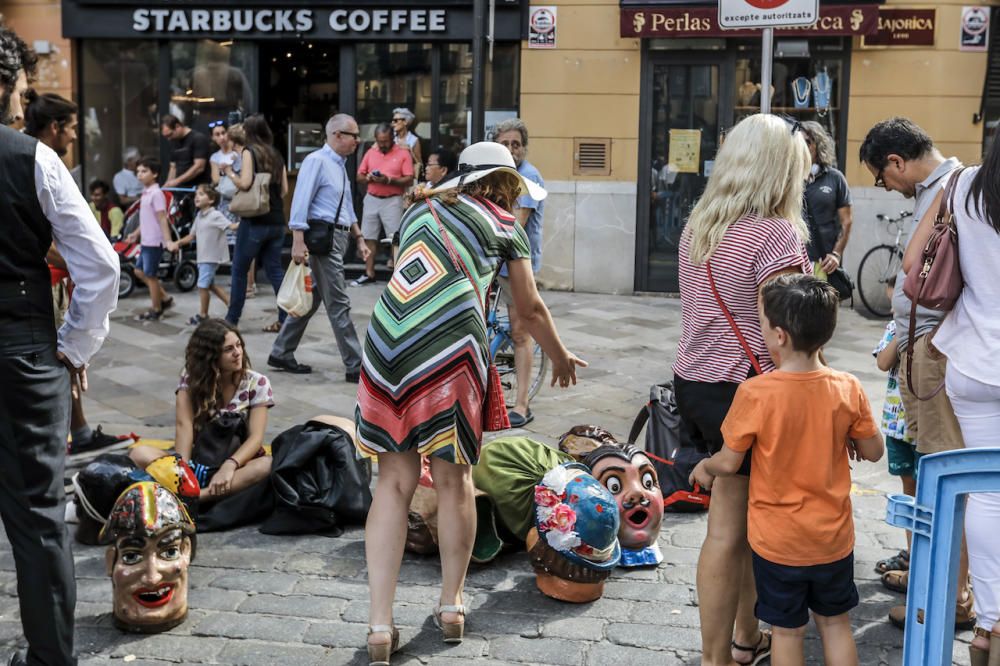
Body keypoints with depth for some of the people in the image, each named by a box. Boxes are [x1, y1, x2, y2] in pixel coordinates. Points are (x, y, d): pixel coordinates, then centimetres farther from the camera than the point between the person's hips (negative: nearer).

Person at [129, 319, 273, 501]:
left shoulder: (257, 384, 1)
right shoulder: (192, 379, 3)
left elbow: (256, 437, -9)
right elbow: (184, 426, -11)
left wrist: (229, 466, -27)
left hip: (238, 466, -1)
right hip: (197, 464, 1)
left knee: (268, 466, -36)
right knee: (139, 454, -23)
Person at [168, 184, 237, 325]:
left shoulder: (216, 215, -14)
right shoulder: (199, 216, 13)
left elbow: (232, 226, -23)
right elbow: (192, 236, 18)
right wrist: (177, 243, 10)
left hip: (212, 257, -9)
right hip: (202, 257, 9)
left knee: (203, 285, -3)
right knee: (210, 285, 16)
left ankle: (203, 315, 13)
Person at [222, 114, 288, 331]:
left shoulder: (249, 151, -5)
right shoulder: (276, 155, 12)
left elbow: (244, 183, -16)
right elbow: (284, 190, 11)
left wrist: (229, 172, 0)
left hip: (254, 220, -6)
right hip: (277, 221, 6)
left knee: (239, 270, 6)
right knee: (275, 269, 9)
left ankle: (232, 319, 11)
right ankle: (285, 318, 2)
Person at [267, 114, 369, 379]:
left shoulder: (340, 165, 17)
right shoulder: (317, 161, -11)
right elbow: (301, 202, -17)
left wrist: (359, 239, 22)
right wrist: (298, 242, -23)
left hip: (337, 238, 10)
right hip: (322, 238, -9)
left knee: (311, 299, 15)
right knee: (338, 304, -5)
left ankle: (281, 354, 24)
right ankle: (355, 367, -1)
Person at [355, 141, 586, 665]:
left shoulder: (420, 209, 27)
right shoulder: (505, 225, 17)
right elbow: (531, 310, 25)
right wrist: (561, 359, 42)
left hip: (386, 340, 3)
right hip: (450, 345, -3)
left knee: (395, 480, 7)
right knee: (452, 476, 11)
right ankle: (451, 605, 25)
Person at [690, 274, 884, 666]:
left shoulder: (755, 394, -21)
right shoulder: (848, 389, -12)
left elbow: (728, 463, -13)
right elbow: (873, 452, 0)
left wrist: (704, 467, 8)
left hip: (777, 541, -3)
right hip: (834, 538, 3)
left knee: (787, 630, 12)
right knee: (836, 623, 20)